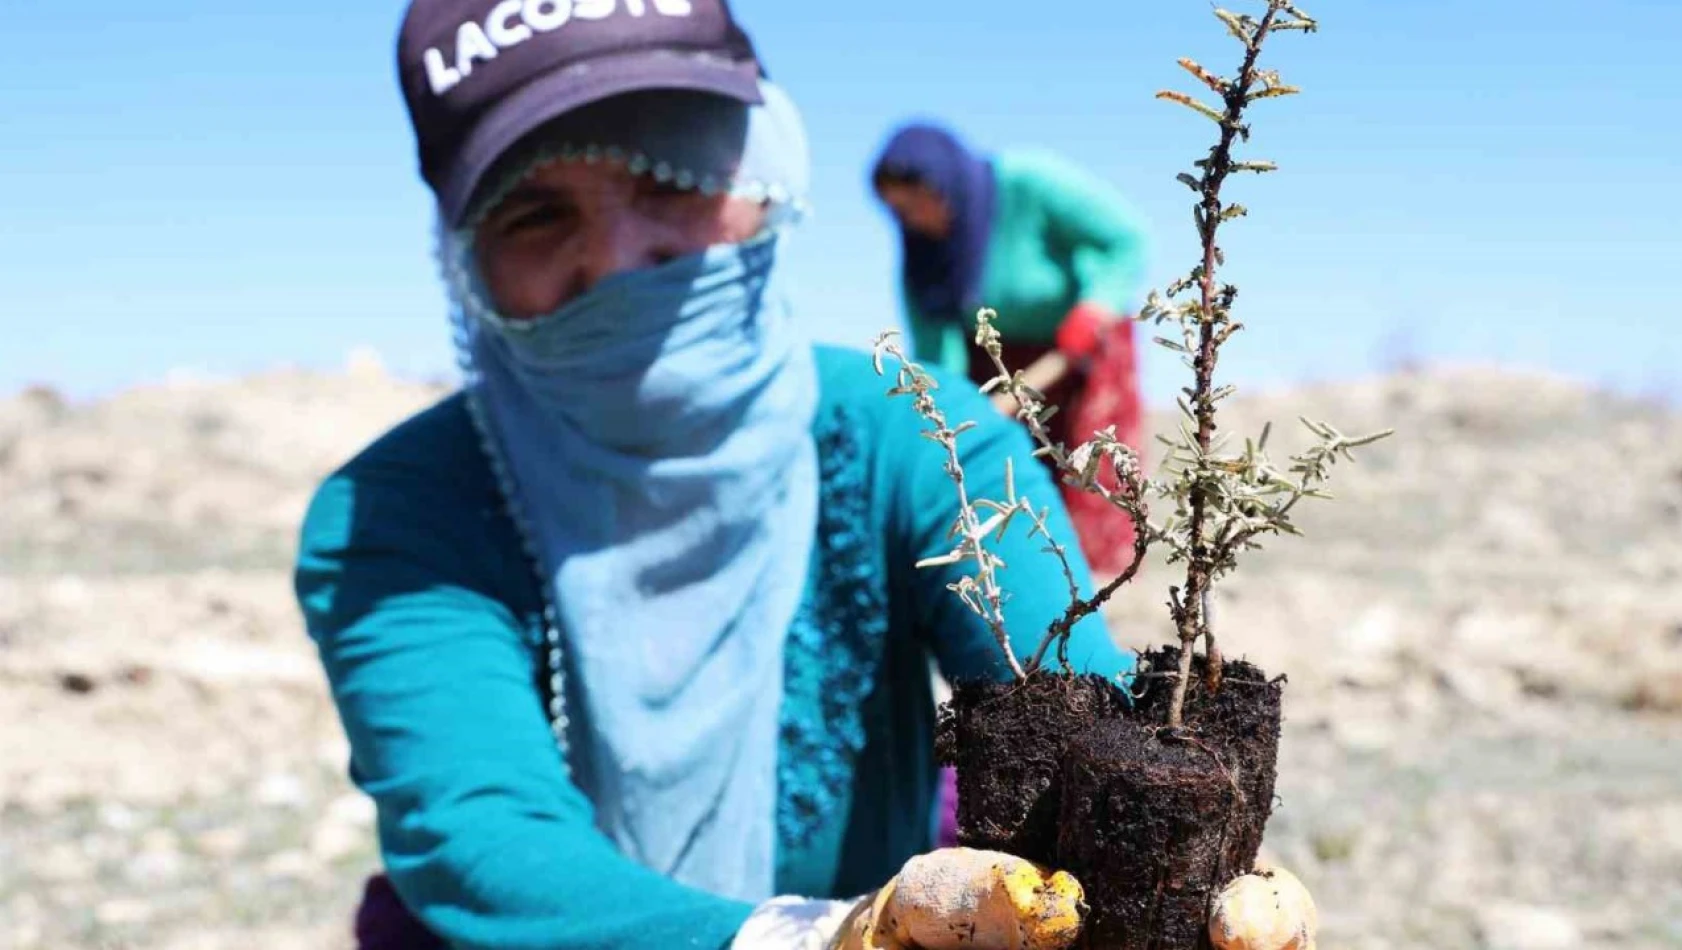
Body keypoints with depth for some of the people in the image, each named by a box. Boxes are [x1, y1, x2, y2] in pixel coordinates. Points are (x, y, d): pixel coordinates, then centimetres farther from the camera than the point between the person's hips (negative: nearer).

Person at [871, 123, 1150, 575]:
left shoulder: (1032, 182, -29)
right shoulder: (923, 247, -16)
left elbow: (1128, 239, -27)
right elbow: (934, 348, -18)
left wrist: (1081, 334, -33)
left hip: (1080, 344, -3)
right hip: (994, 352, 4)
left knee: (1083, 498, -7)